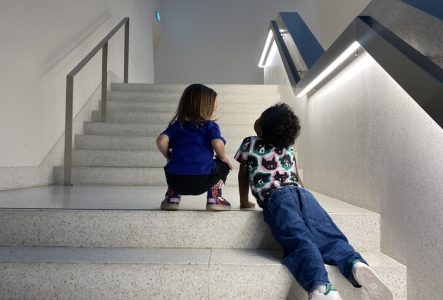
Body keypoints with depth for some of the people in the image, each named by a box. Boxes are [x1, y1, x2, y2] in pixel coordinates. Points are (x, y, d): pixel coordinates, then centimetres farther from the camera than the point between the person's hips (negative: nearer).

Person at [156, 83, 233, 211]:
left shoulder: (177, 125, 16)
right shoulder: (210, 126, 8)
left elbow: (161, 141, 0)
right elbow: (217, 143, -12)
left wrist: (169, 157, 17)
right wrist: (222, 157, 9)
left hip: (176, 181, 4)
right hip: (202, 181, -3)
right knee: (224, 165, 24)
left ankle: (172, 197, 22)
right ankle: (214, 198, 14)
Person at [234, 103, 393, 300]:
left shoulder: (249, 144, 21)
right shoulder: (289, 148, 30)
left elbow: (243, 176, 29)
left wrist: (244, 203, 42)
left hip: (276, 197, -4)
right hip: (302, 193, 5)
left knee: (300, 241, -28)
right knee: (331, 237, -13)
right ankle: (357, 265, -45)